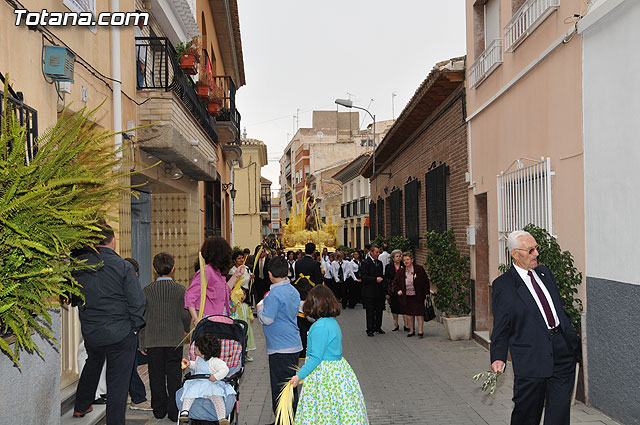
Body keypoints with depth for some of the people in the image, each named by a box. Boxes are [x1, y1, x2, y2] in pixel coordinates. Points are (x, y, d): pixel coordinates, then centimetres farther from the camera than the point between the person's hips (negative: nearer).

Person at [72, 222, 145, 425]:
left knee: (92, 363, 31)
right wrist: (134, 327, -2)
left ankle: (81, 406, 48)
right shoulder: (123, 266, -17)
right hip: (120, 333, -5)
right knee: (118, 379, 5)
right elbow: (137, 302, -15)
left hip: (90, 332, 5)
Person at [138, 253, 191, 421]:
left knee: (156, 376, 10)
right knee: (174, 375, 6)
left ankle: (159, 409, 18)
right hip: (175, 339, -1)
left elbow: (142, 317, 0)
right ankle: (174, 411, 8)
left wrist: (142, 343, 6)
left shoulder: (147, 290, -2)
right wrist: (185, 331, 19)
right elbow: (185, 315, -2)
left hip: (153, 340, 1)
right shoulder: (180, 289, -5)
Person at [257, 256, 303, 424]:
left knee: (280, 386, 0)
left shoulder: (274, 294, -18)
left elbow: (267, 319, -21)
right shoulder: (294, 291, 8)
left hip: (280, 348, -9)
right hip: (294, 344, 9)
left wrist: (260, 308, -2)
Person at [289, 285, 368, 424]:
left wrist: (299, 375, -16)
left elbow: (316, 358, -22)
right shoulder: (333, 322, 7)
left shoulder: (320, 327, -21)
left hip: (324, 375, -9)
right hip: (338, 368, 9)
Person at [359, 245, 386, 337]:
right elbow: (363, 277, -17)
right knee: (370, 311, 0)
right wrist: (375, 279, -23)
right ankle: (370, 329, 8)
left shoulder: (379, 263, 14)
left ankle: (378, 327, 25)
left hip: (379, 291, 7)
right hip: (369, 292, -7)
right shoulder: (365, 262, -9)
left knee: (379, 310, 11)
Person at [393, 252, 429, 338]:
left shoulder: (419, 269, -4)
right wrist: (398, 290, -3)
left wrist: (427, 293, -5)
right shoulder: (400, 271, 5)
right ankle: (411, 330, 19)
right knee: (409, 314, 8)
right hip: (406, 297, 3)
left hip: (418, 296, -3)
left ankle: (420, 331, 5)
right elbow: (395, 282, 14)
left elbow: (426, 281, 0)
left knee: (419, 313, -3)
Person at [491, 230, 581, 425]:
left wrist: (573, 339, 16)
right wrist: (498, 358, -16)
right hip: (531, 356, -5)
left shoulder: (545, 273, 12)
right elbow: (501, 327, -5)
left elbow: (560, 308, 20)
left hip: (563, 350, 5)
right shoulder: (503, 285, -6)